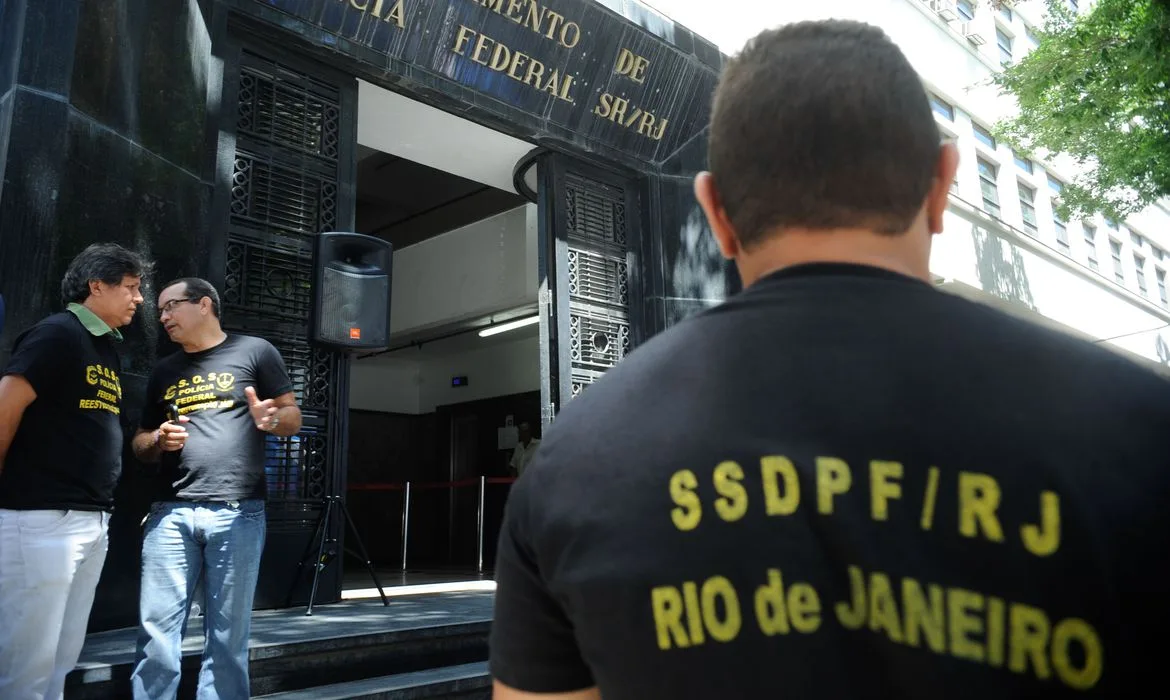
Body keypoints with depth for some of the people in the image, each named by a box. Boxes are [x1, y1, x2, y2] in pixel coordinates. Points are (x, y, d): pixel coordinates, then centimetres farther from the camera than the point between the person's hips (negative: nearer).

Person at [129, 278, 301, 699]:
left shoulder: (254, 351, 6)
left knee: (228, 637, 3)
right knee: (157, 632, 1)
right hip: (171, 513, 4)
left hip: (237, 513, -3)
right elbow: (141, 444, 23)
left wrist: (271, 420, -17)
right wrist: (159, 440, 0)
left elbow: (293, 417, 5)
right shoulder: (163, 372, 20)